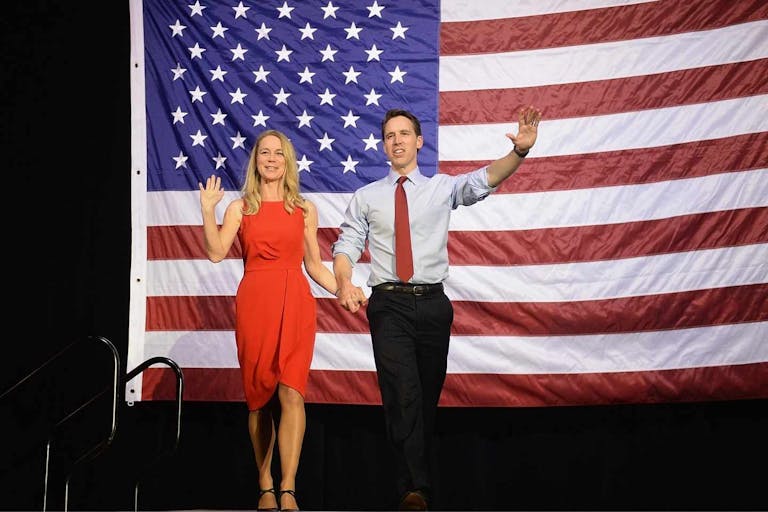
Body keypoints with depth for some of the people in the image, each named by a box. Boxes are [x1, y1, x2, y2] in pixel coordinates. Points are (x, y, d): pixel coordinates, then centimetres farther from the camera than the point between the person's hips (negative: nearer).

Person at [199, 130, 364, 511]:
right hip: (254, 303, 0)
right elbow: (216, 253, -5)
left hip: (295, 303, 0)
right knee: (259, 396, 5)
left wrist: (343, 292, 2)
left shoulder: (305, 209, 11)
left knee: (291, 393, -12)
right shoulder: (240, 208, 8)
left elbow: (314, 265, 14)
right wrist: (208, 210, -13)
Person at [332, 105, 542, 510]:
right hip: (389, 304, -1)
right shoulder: (366, 197, 12)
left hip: (433, 302, 1)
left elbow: (484, 180, -7)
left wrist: (520, 151, -26)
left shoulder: (443, 187, 10)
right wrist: (344, 282, -16)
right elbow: (347, 245, 5)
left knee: (428, 397, 7)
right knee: (403, 393, -16)